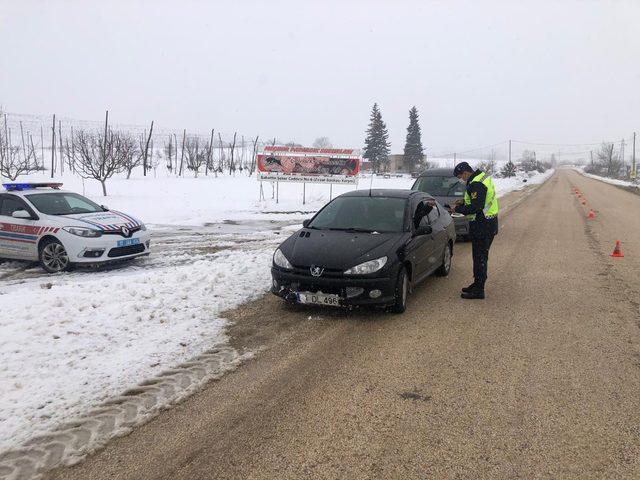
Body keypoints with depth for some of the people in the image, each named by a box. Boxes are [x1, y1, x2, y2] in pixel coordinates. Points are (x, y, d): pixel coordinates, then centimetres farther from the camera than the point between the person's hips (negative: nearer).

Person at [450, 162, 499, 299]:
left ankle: (478, 290, 0)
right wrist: (463, 204, 10)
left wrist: (458, 209, -14)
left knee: (480, 257, -5)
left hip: (482, 226, -11)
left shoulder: (476, 185, -21)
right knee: (480, 256, 18)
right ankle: (477, 284, 28)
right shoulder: (482, 177, 13)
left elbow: (476, 208, -26)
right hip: (488, 223, 11)